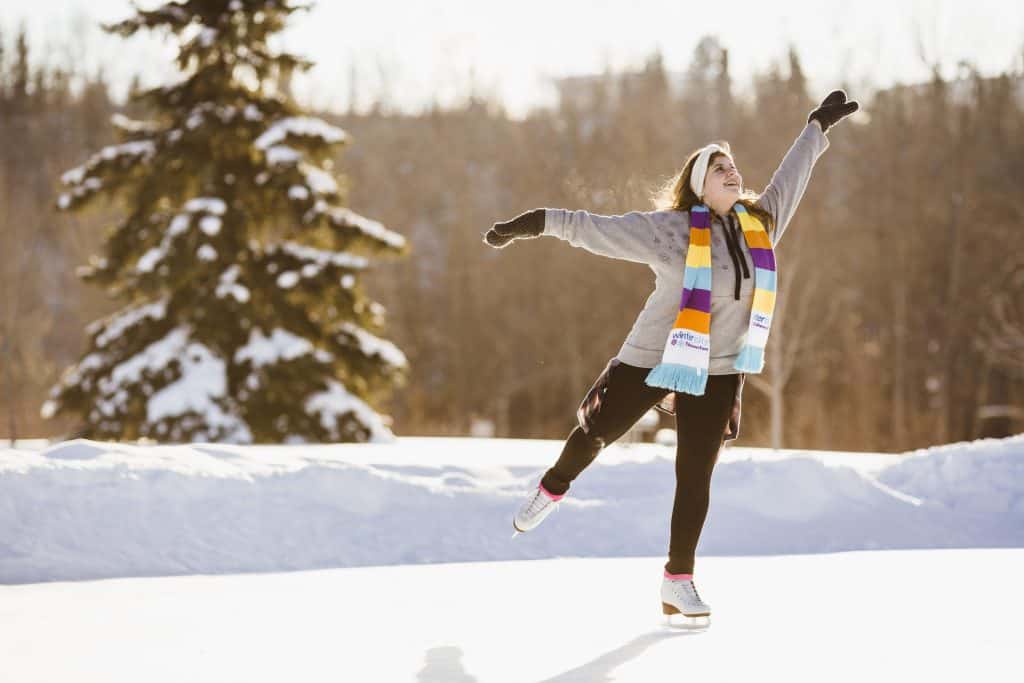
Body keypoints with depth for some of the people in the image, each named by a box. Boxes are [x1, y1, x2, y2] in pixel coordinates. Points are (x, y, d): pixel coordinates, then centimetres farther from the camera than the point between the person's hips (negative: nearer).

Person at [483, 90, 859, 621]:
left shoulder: (761, 223, 1)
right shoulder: (668, 230, -14)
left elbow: (788, 178, 18)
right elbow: (595, 230, -11)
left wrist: (817, 127, 29)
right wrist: (539, 223, -14)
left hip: (718, 372, 3)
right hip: (652, 358, -3)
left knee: (695, 478, 0)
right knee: (596, 434, 12)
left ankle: (678, 581, 8)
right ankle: (553, 489, 43)